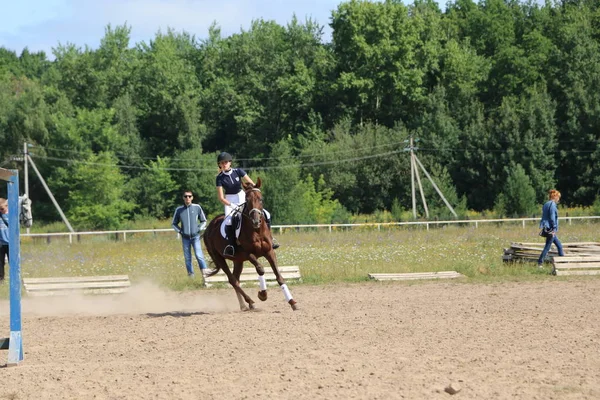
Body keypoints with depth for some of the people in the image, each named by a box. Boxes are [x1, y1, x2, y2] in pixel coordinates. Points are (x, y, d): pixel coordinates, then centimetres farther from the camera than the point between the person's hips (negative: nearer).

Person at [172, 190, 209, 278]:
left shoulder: (197, 207, -1)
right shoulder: (179, 210, 1)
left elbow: (203, 221, 11)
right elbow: (174, 224, 13)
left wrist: (199, 229, -4)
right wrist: (179, 231, -2)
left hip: (195, 236, -2)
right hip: (185, 238, 2)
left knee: (199, 255, -16)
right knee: (187, 257, 6)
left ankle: (205, 271, -15)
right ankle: (190, 273, 16)